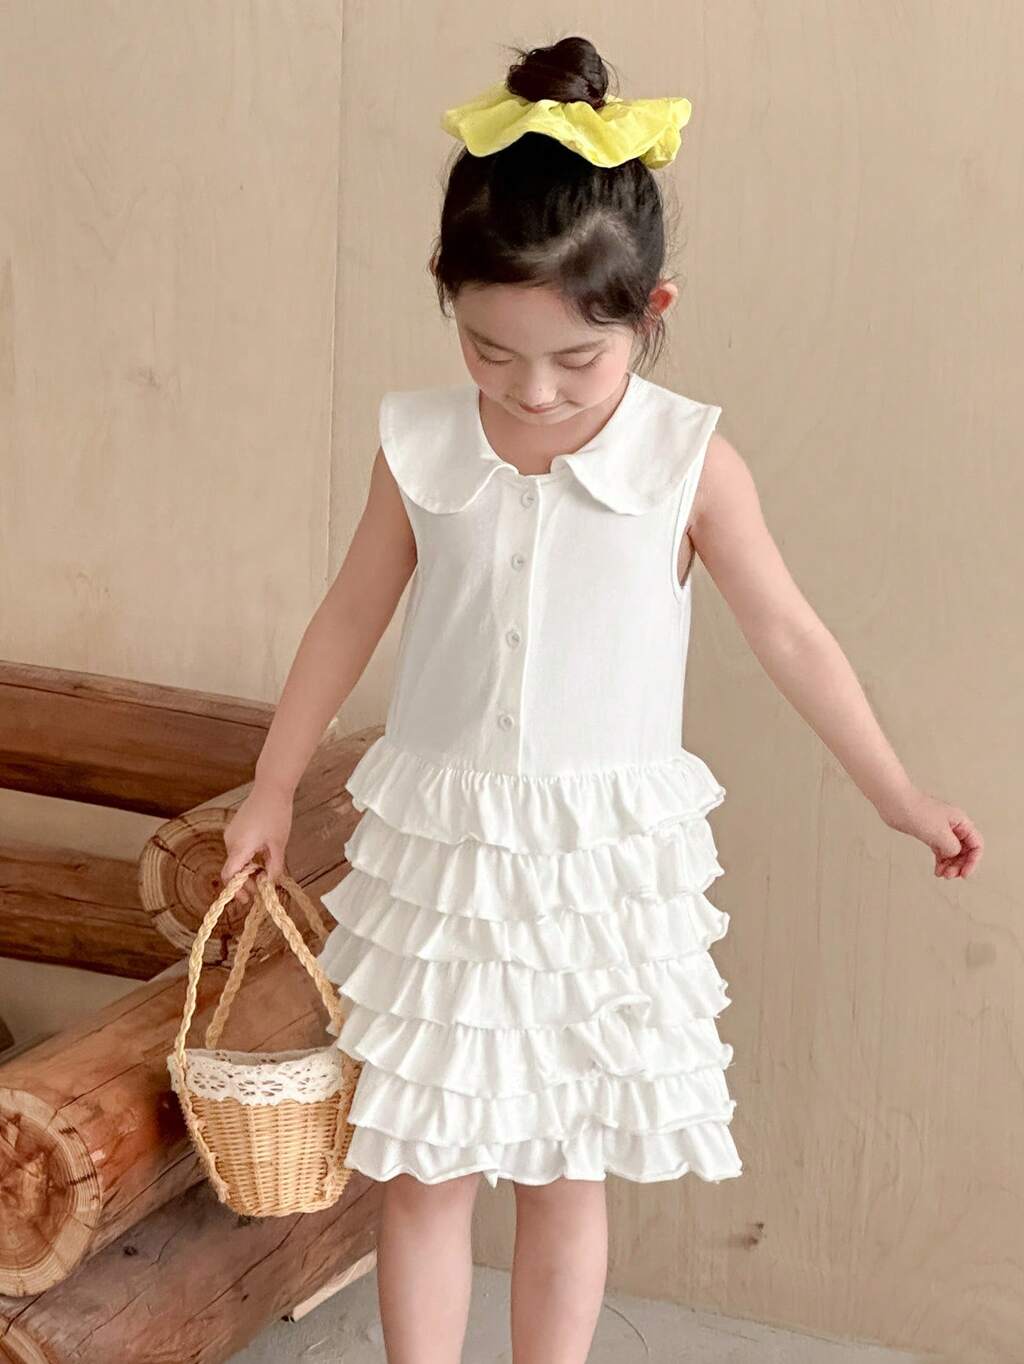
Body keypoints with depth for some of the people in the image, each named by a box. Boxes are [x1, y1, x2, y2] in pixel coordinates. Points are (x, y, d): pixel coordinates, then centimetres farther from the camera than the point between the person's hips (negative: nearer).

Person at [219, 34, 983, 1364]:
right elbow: (349, 619, 8)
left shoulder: (689, 459, -10)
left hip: (608, 856, -1)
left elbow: (787, 632, 1)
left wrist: (897, 793, 7)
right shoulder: (420, 446, -5)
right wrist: (271, 788, 15)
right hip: (440, 850, 1)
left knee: (570, 1170, 10)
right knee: (426, 1169, 6)